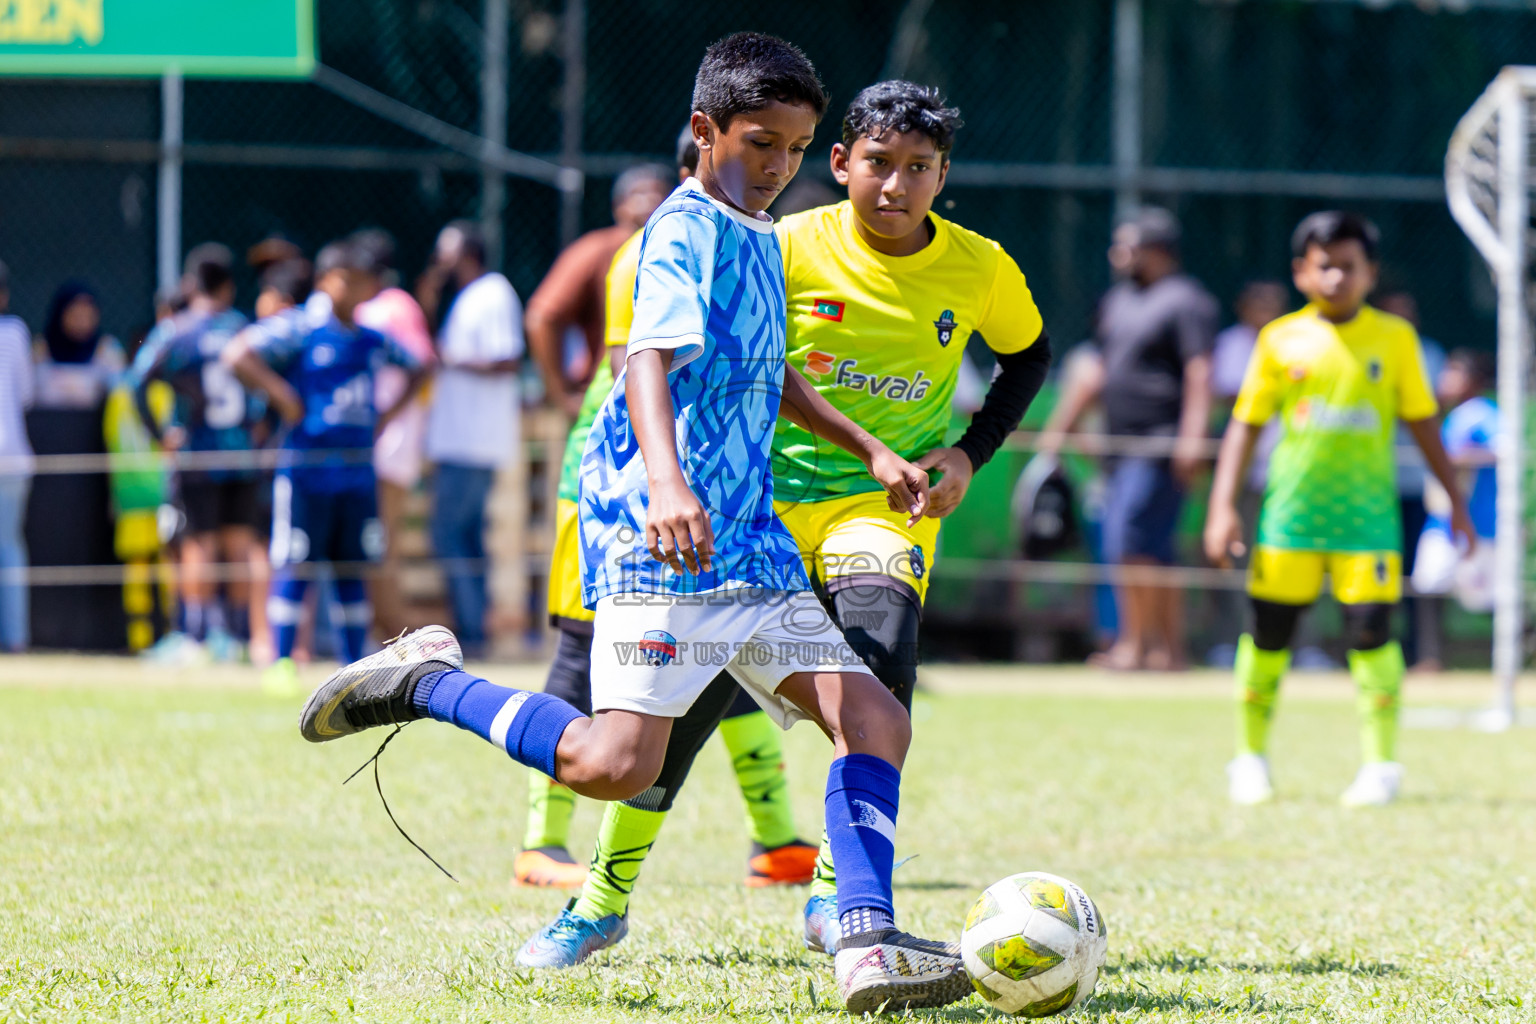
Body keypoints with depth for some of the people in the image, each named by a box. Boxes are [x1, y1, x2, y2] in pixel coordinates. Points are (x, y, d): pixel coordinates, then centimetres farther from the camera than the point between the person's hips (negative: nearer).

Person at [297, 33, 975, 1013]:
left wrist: (870, 450, 35)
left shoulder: (762, 239, 19)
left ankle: (868, 946, -8)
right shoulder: (685, 233, -11)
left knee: (875, 719, -3)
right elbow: (650, 358, -28)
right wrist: (666, 482, -45)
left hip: (751, 544, 9)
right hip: (659, 540, -9)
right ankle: (429, 680, 1)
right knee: (616, 761, -18)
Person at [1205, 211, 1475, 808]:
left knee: (1371, 632, -8)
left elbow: (1422, 423, 9)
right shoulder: (1280, 340, 3)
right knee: (1269, 630, 3)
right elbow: (1245, 424, 6)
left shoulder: (1395, 338, 3)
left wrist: (1455, 499, 8)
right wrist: (1223, 506, 0)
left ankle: (1380, 765, 0)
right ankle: (1252, 756, 18)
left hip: (1367, 513, -1)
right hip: (1291, 510, 1)